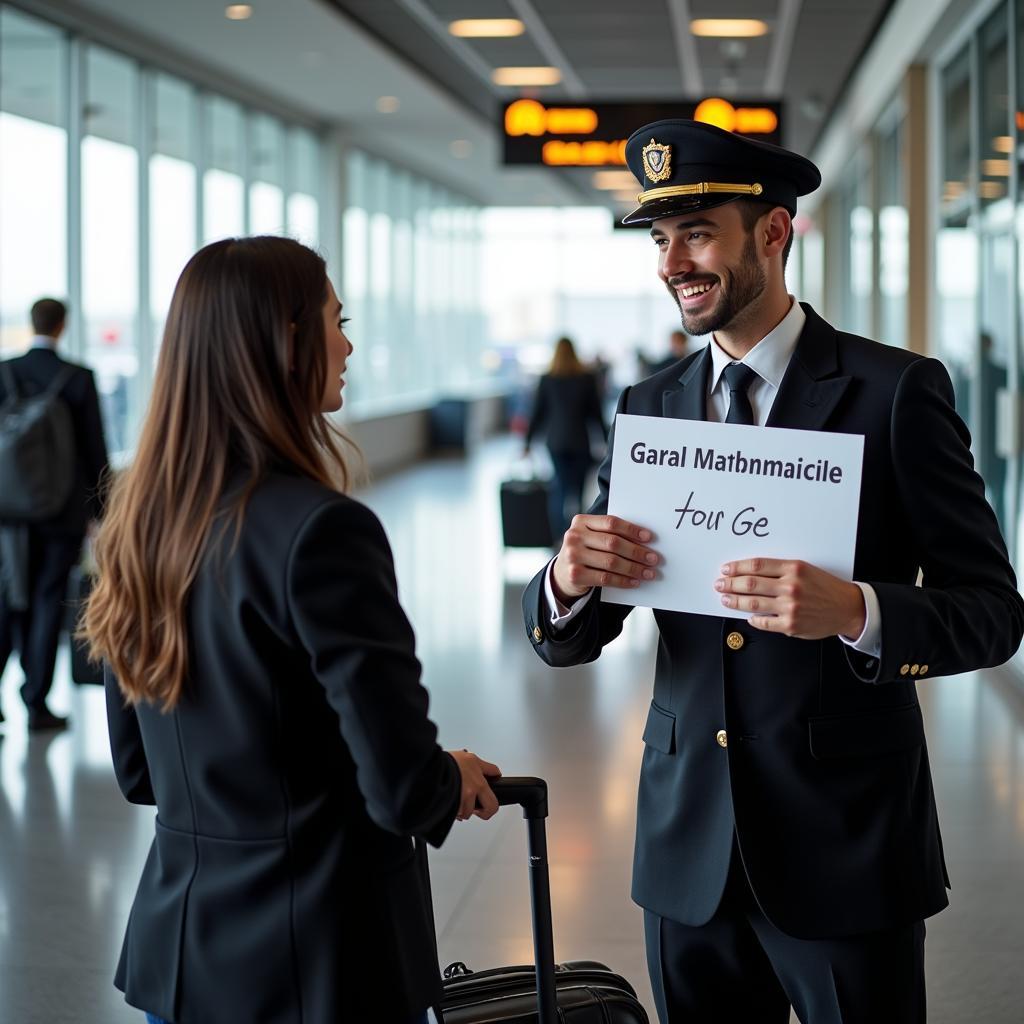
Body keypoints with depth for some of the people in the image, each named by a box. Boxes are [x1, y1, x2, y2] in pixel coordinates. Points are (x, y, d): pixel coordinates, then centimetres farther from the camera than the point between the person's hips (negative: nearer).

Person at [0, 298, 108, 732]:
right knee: (48, 603, 4)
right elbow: (94, 448, -6)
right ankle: (36, 704, 7)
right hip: (63, 511, -2)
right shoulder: (79, 378, -9)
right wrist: (100, 509, 4)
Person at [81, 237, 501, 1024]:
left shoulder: (142, 520, 1)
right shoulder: (321, 530, -21)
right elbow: (405, 790, -21)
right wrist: (457, 781, 0)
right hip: (317, 957, -7)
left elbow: (138, 772, 10)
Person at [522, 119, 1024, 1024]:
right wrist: (568, 582, -18)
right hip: (691, 847, 4)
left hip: (846, 847, -4)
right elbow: (568, 641, 6)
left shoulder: (896, 391, -6)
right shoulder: (650, 407, 7)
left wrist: (854, 611, -28)